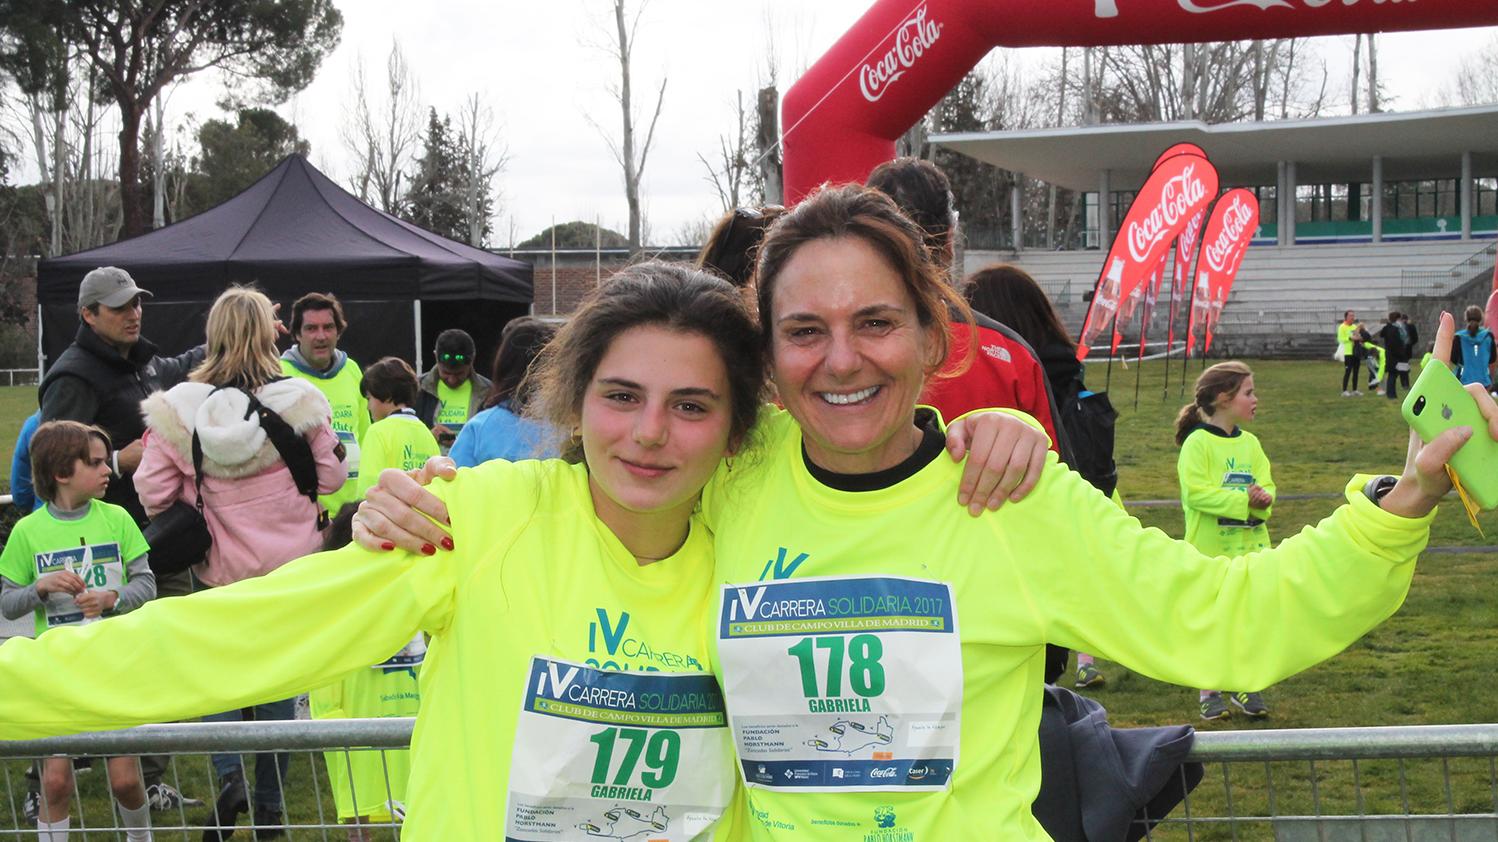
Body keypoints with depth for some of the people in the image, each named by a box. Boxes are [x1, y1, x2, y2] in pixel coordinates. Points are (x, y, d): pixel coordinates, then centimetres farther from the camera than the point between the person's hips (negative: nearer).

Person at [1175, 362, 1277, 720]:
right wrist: (1242, 499, -22)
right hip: (1211, 551, -5)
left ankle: (1244, 686, 22)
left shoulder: (1250, 443, 8)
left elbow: (1266, 486, 6)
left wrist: (1263, 498, -17)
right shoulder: (1198, 442, -11)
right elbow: (1196, 492, -18)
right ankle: (1209, 693, 15)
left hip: (1251, 548, 5)